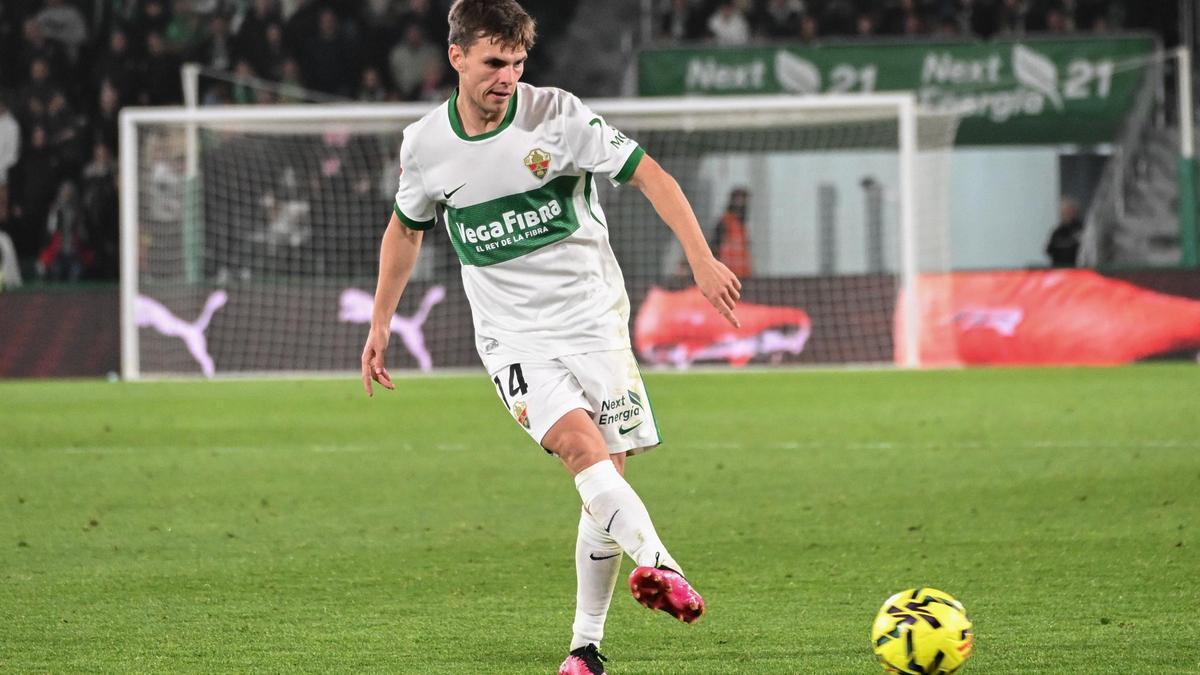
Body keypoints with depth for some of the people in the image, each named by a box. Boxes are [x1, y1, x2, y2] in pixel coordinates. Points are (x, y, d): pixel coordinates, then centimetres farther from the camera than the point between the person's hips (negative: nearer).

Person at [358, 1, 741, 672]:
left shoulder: (557, 115, -8)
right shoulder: (426, 145, 0)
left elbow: (649, 175, -6)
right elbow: (406, 229, 19)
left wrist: (702, 259, -15)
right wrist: (380, 325, 21)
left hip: (593, 320, 0)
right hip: (513, 335, 0)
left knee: (605, 476, -4)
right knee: (579, 442, -26)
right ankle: (660, 566, -43)